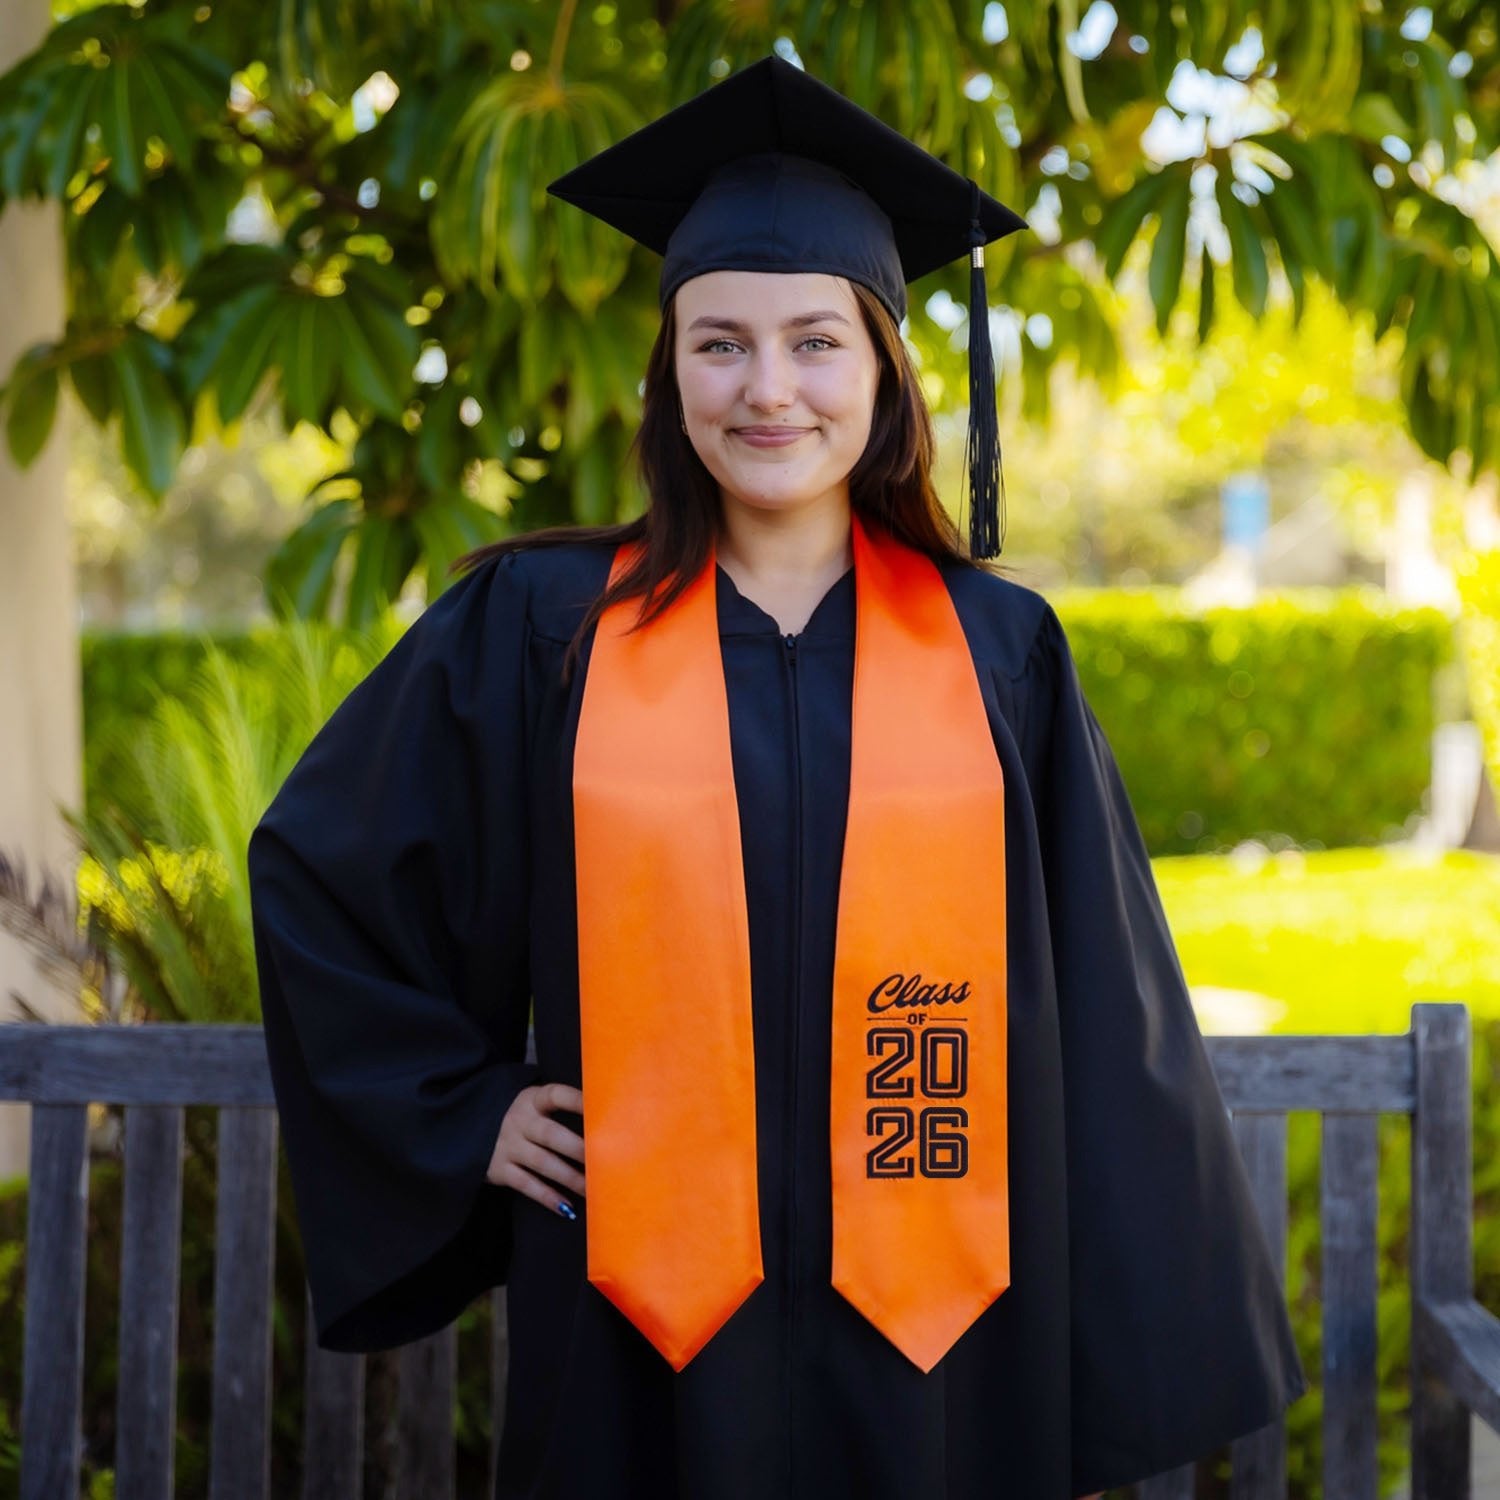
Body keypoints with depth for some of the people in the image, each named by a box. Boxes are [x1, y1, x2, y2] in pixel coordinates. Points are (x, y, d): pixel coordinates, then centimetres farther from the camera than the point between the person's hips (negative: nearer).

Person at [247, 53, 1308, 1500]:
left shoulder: (998, 654, 1)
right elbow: (315, 870, 11)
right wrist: (462, 1114, 2)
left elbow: (1095, 1028, 2)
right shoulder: (538, 627, -1)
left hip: (935, 1336, 1)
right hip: (644, 1339, 0)